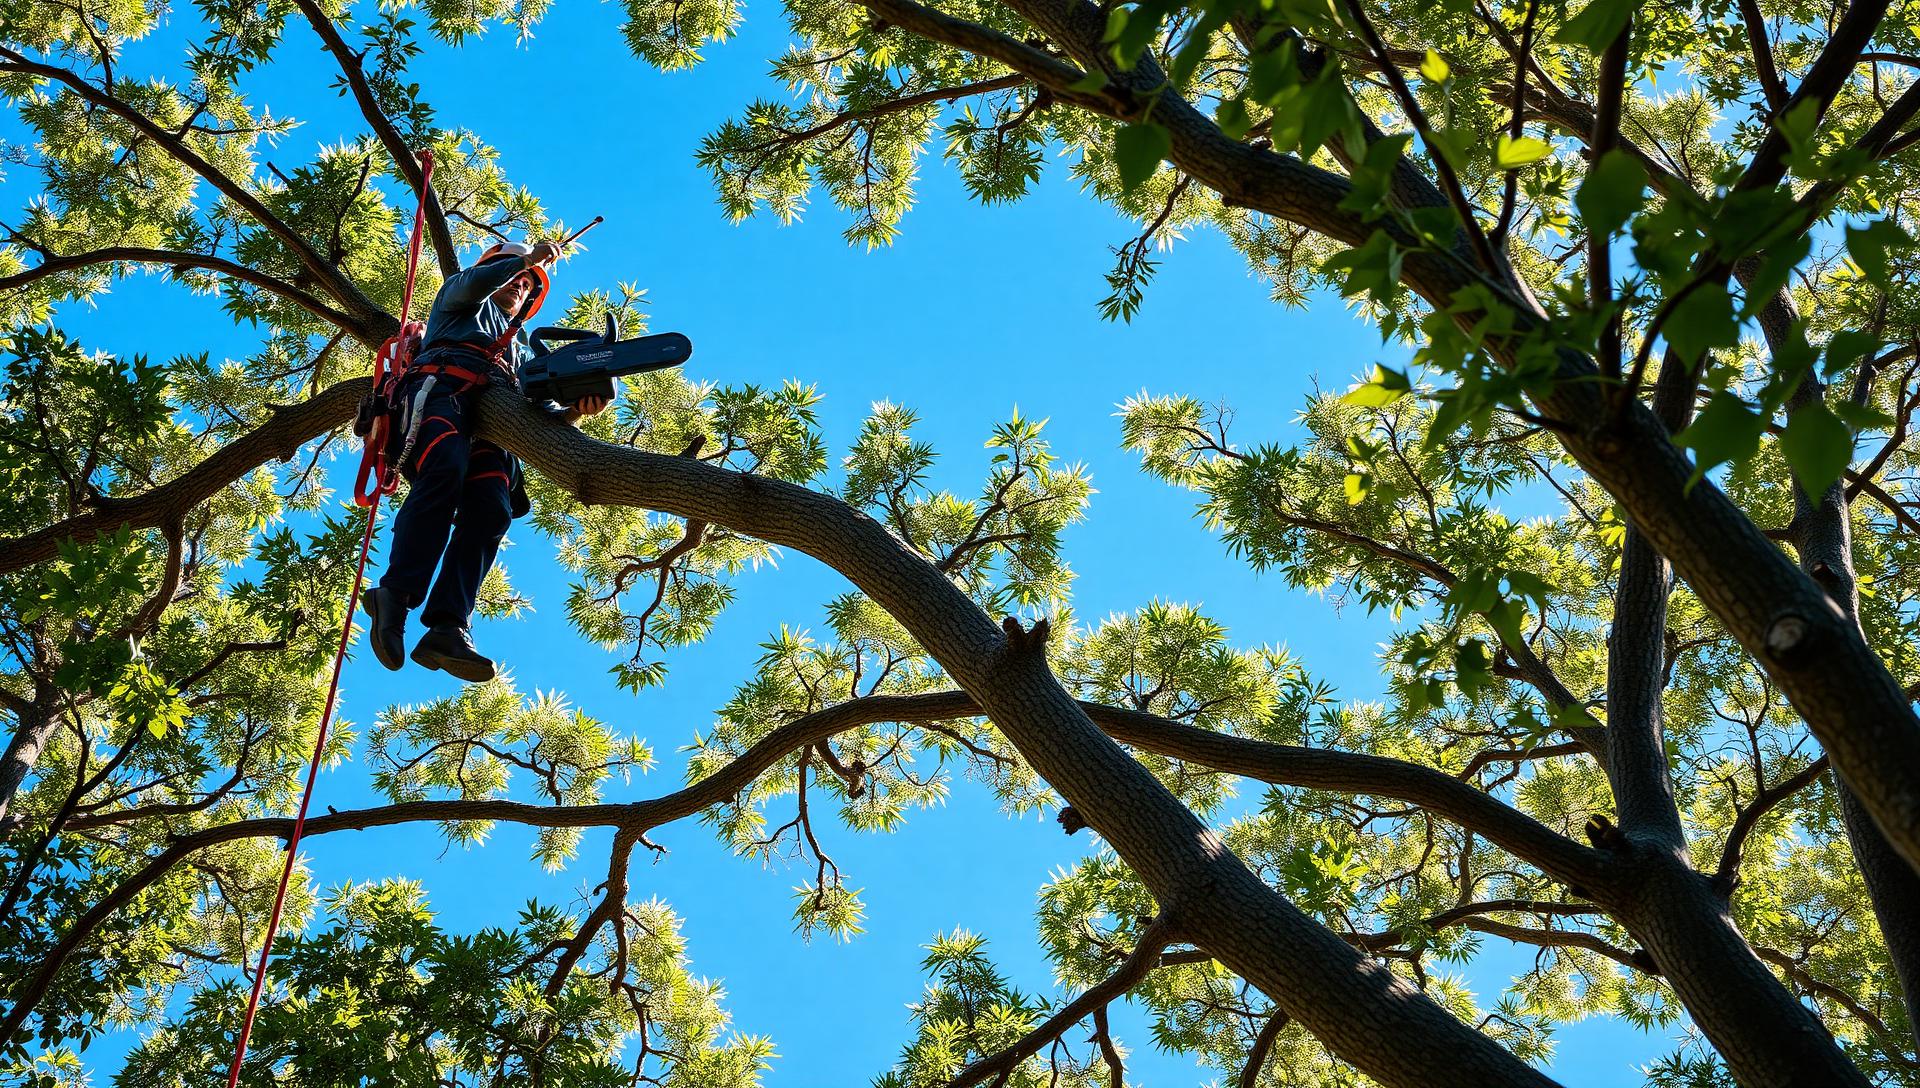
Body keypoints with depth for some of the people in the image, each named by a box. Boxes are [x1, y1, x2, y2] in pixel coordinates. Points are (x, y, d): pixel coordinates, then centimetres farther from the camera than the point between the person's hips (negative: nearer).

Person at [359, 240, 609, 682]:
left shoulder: (520, 350, 42)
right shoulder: (462, 298, 34)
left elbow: (537, 409, 23)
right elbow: (474, 282, 5)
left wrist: (573, 412, 3)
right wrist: (527, 257, 10)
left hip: (487, 420, 4)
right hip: (440, 388, -4)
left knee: (491, 510, -25)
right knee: (447, 470, -37)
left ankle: (447, 628, -42)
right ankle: (395, 596, -46)